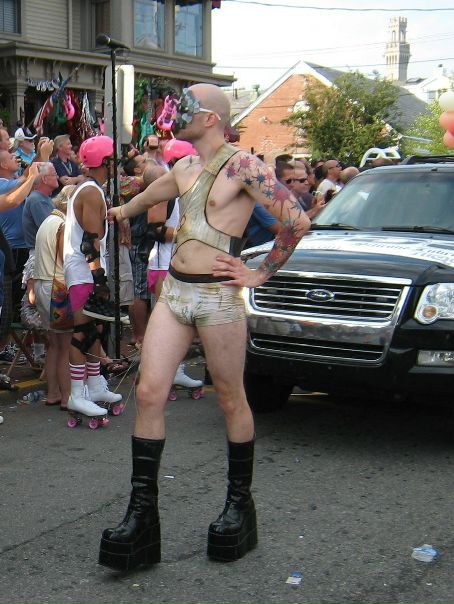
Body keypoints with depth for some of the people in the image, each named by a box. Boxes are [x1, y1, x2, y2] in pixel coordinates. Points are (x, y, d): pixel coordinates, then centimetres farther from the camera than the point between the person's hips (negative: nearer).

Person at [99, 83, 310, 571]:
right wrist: (122, 210, 58)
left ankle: (239, 504, 20)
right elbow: (147, 197, 39)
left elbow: (297, 220, -13)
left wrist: (260, 273, -8)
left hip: (218, 297, -6)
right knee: (149, 392, -3)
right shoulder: (184, 169, 16)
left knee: (231, 401, 5)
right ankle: (141, 512, 2)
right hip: (174, 293, 7)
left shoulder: (242, 166, -8)